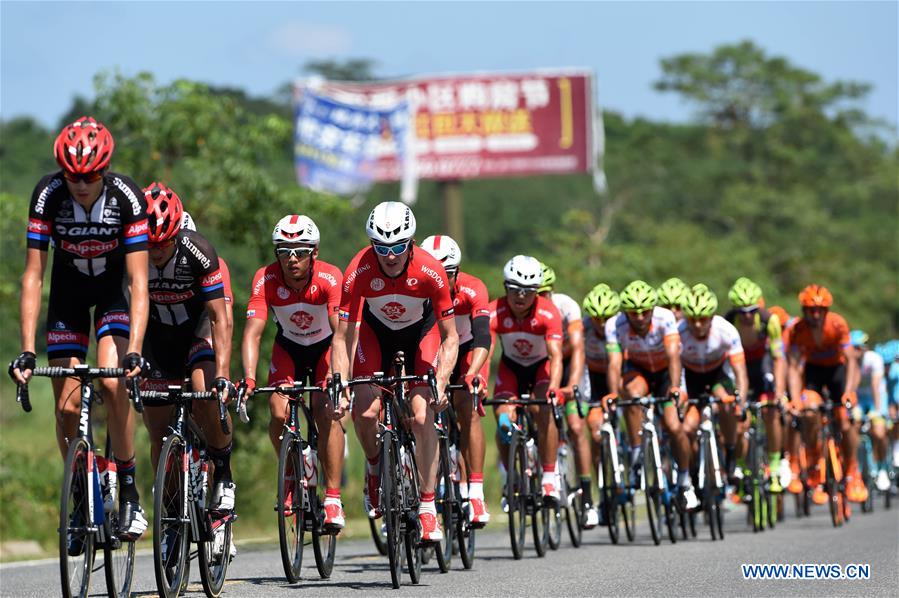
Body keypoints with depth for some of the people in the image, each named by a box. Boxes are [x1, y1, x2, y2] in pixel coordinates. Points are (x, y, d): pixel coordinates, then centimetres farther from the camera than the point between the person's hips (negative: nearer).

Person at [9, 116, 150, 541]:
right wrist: (26, 350, -30)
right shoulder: (48, 195, -25)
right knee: (67, 406, -6)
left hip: (114, 291, -2)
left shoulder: (127, 198, -29)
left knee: (112, 383, -25)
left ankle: (129, 493, -13)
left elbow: (138, 282, -30)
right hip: (69, 292, 2)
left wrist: (134, 350, -40)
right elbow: (33, 276, -23)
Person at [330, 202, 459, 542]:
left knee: (423, 417, -17)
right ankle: (375, 467, 15)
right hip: (376, 330, 1)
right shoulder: (359, 271, -31)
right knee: (365, 411, -17)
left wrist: (441, 382, -38)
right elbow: (342, 336, -26)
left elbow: (450, 337, -25)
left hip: (421, 332, -1)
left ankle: (427, 507, -10)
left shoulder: (430, 271, -32)